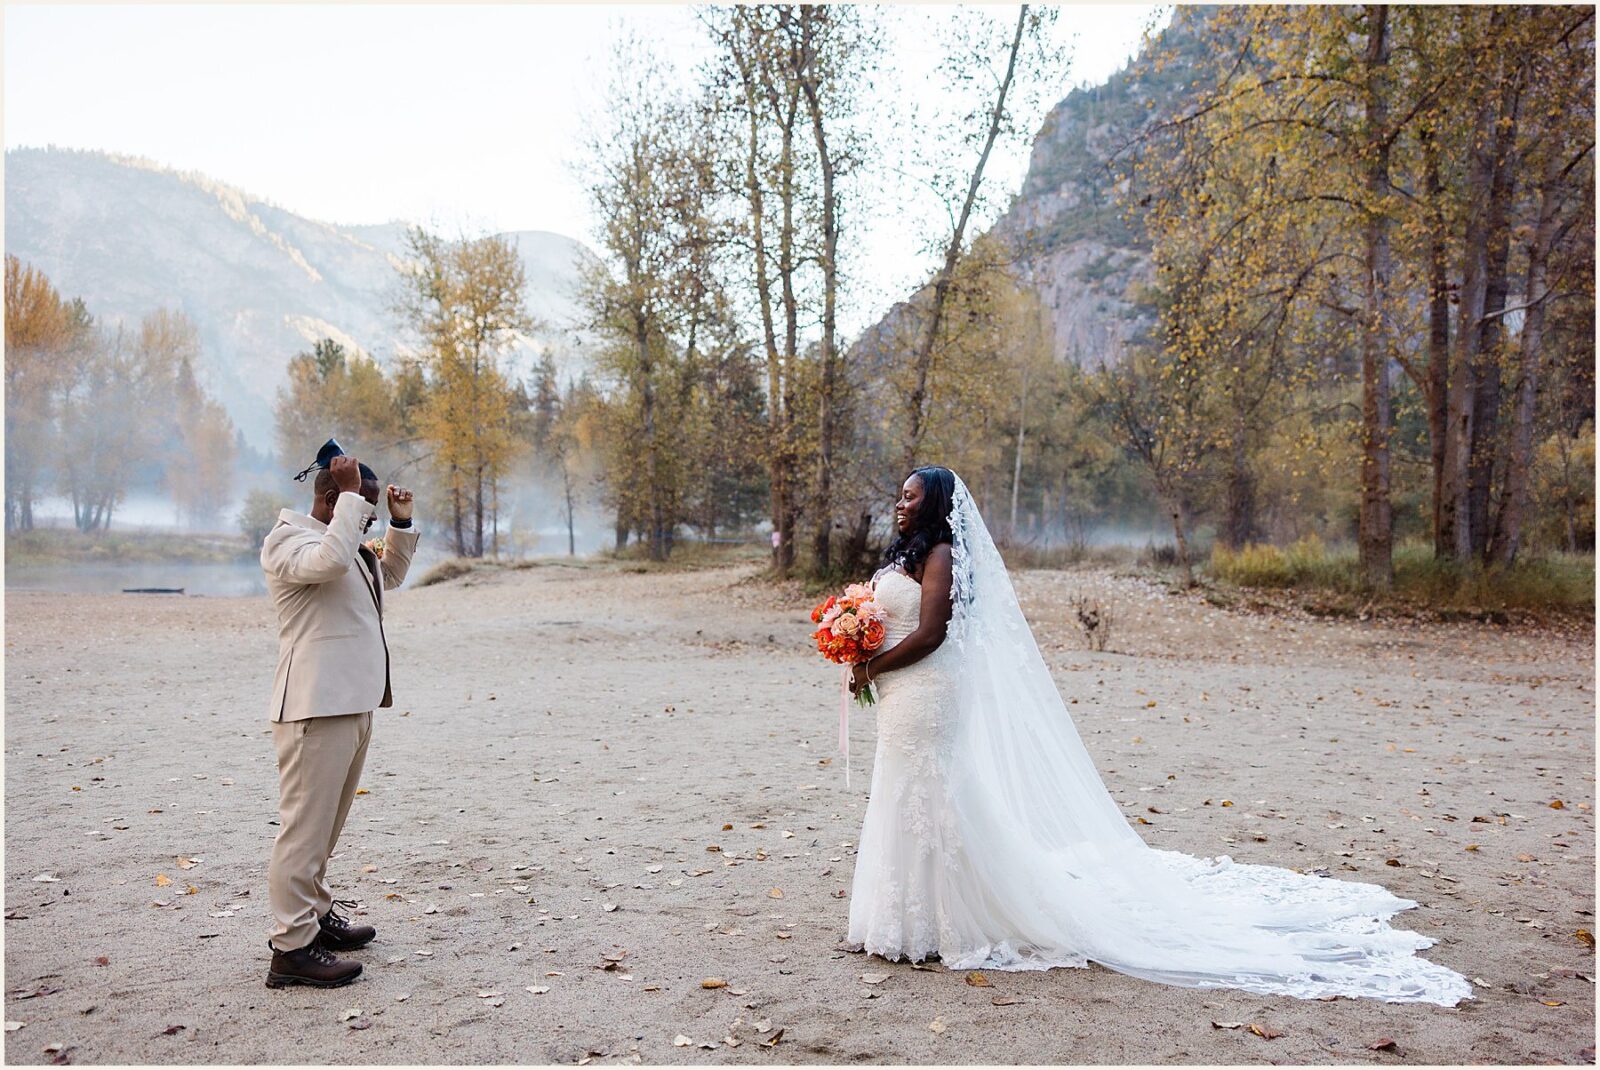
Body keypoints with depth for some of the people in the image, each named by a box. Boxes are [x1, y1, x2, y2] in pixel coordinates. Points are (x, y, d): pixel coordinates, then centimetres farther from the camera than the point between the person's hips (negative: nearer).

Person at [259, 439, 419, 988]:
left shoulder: (349, 543, 20)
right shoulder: (289, 540, -9)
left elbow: (388, 575, 33)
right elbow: (330, 561, -30)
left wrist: (401, 523, 19)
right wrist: (351, 497, -22)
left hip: (352, 704, 10)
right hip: (315, 708, -10)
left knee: (326, 824, 19)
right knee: (305, 825, -9)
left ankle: (316, 915, 31)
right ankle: (292, 947, -6)